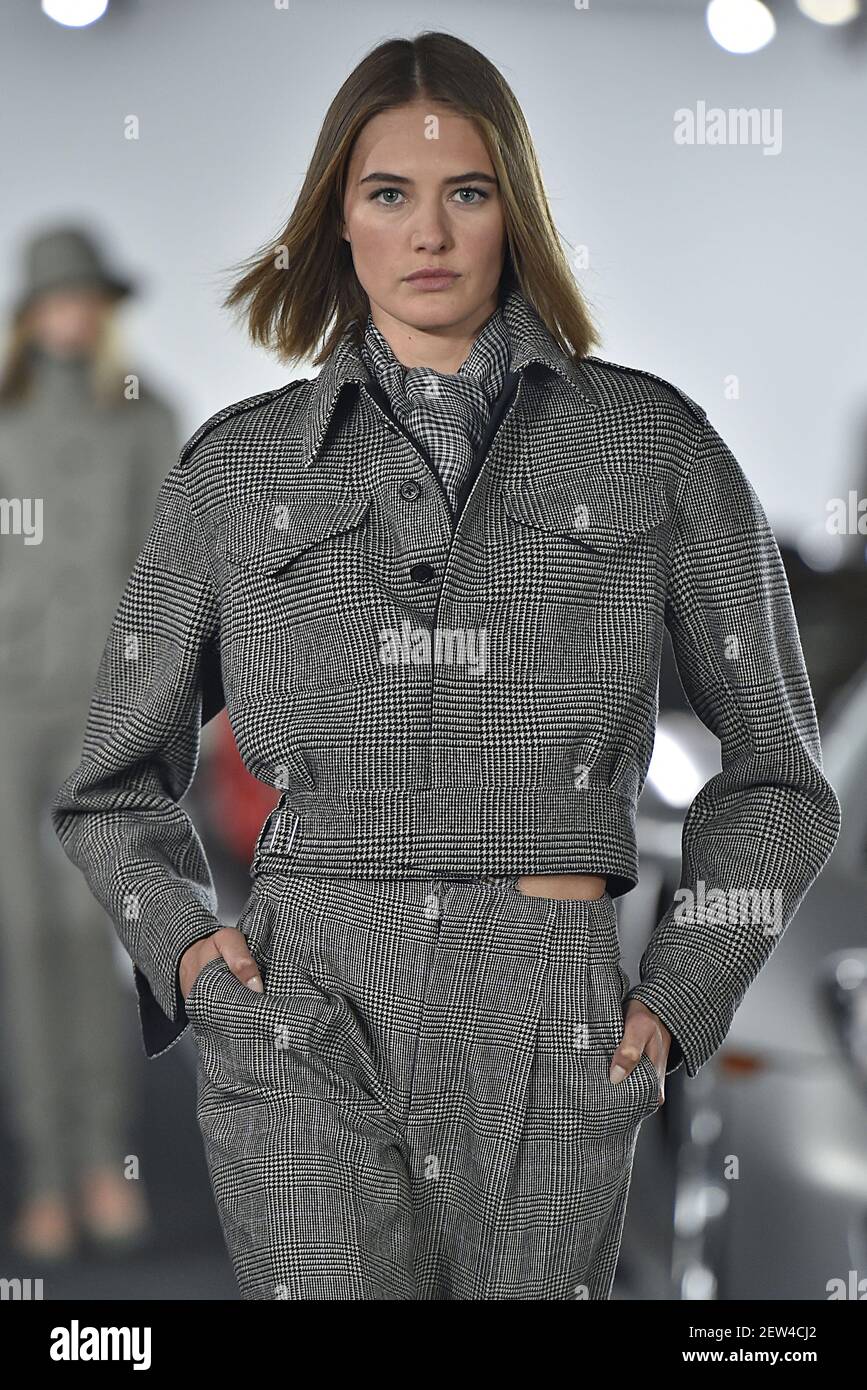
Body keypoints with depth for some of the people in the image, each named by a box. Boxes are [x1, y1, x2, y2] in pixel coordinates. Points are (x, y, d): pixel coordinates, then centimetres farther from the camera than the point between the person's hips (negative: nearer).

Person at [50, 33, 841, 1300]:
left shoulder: (650, 442, 8)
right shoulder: (241, 464, 10)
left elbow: (776, 770, 13)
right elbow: (116, 786, 19)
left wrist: (680, 1000, 5)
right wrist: (178, 938, 2)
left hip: (551, 1028, 0)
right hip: (305, 1019, 0)